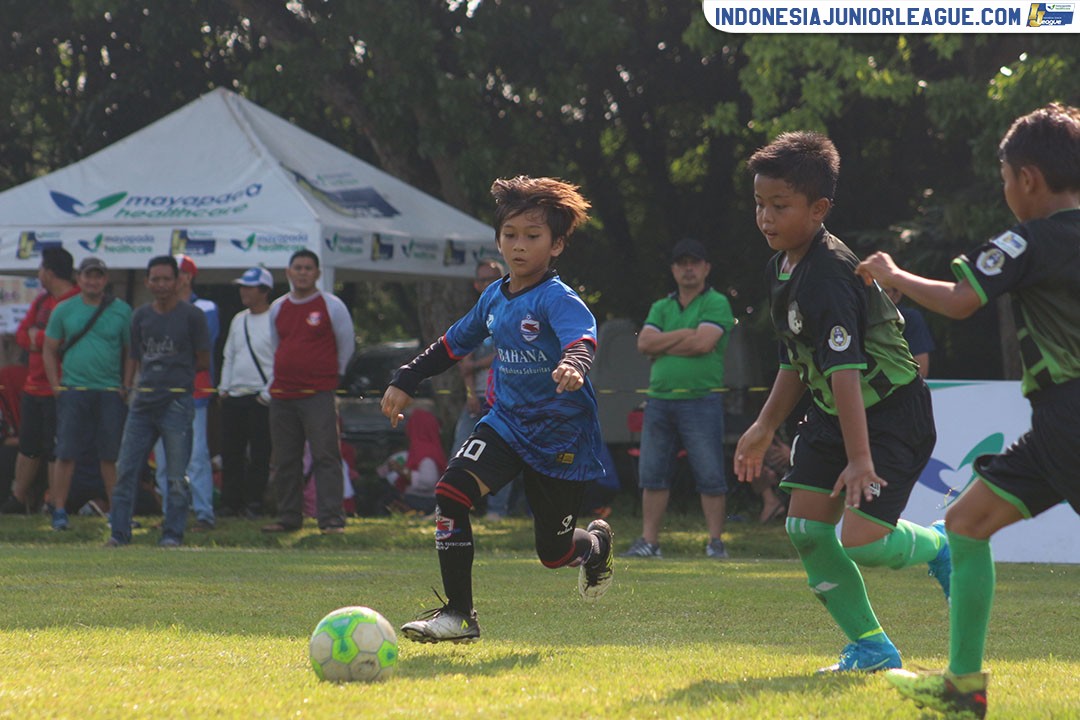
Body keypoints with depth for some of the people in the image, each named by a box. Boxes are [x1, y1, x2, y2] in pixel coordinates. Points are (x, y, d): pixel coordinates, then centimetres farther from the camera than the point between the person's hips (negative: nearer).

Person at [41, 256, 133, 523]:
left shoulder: (122, 311, 5)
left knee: (111, 456, 2)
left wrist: (127, 388, 1)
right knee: (66, 454, -3)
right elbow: (49, 350, 11)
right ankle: (59, 511, 2)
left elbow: (131, 353, 9)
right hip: (73, 390, 0)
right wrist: (55, 385, 2)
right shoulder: (64, 310, 6)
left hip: (110, 393, 0)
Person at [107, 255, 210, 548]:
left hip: (178, 400, -5)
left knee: (176, 476, -3)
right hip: (142, 400, 5)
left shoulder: (191, 315, 0)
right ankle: (119, 532, 6)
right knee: (125, 469, 1)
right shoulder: (140, 316, 14)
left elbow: (203, 361, 3)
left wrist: (174, 373, 6)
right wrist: (128, 388, 9)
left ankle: (173, 534, 4)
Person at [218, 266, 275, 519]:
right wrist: (224, 387, 12)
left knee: (259, 455, -3)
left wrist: (267, 394, -14)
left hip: (260, 399, -7)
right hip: (233, 398, 7)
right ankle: (230, 502, 14)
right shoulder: (238, 320, 15)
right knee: (231, 453, 8)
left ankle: (253, 503, 2)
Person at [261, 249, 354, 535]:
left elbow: (347, 345, 7)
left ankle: (332, 519, -12)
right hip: (282, 394, 5)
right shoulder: (278, 308, 13)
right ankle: (288, 518, 18)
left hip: (319, 394, -5)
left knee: (325, 457, -11)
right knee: (284, 461, 8)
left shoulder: (331, 306, -1)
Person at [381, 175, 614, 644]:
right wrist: (405, 382, 18)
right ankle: (458, 614, -14)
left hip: (562, 437, -5)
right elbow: (454, 343, 21)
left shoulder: (558, 300, -17)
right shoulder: (495, 298, 5)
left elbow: (583, 339, -37)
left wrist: (573, 365, -60)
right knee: (451, 491, -21)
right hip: (506, 424, 5)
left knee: (554, 551, 5)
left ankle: (597, 541, 45)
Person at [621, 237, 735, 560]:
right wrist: (684, 334, -6)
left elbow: (704, 343, -14)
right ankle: (649, 541, 11)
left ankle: (715, 541, 0)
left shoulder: (716, 304, 1)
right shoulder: (661, 308, 17)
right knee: (652, 475, 6)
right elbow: (644, 343, 3)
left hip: (701, 398, -5)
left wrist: (662, 344, -3)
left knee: (710, 476, -4)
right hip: (659, 400, 5)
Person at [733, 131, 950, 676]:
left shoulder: (829, 276, -25)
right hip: (832, 412, 9)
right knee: (805, 525, -1)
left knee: (860, 540, -18)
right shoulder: (782, 268, 6)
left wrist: (860, 458, -32)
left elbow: (844, 370, -30)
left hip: (892, 414, -9)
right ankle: (871, 648, 8)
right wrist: (764, 428, 20)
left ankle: (936, 546, 15)